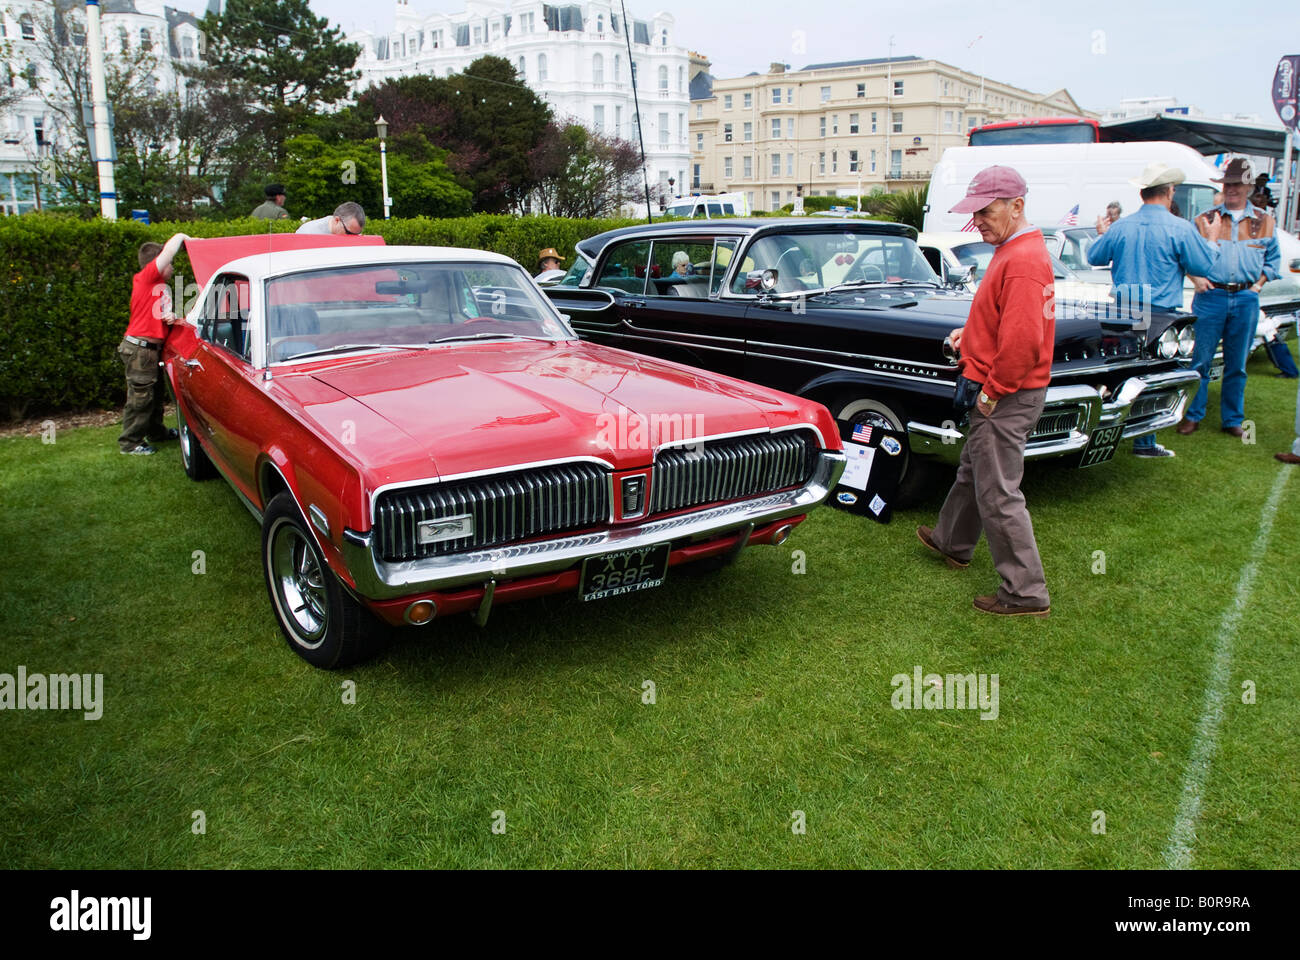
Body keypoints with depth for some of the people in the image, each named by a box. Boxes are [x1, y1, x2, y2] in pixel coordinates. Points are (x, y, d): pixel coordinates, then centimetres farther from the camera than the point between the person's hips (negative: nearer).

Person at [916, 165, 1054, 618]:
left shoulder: (1022, 261, -22)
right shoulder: (1017, 250, 11)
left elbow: (1022, 341, -27)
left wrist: (991, 393, -19)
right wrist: (971, 332, 12)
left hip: (1006, 398, -11)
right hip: (1006, 394, 11)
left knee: (998, 494, -4)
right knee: (972, 471, 26)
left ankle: (1026, 593, 5)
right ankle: (952, 542, 46)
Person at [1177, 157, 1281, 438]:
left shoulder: (1264, 222, 11)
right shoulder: (1205, 219, 6)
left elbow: (1273, 259, 18)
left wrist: (1259, 283, 4)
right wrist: (1196, 278, -7)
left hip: (1246, 299, 2)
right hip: (1211, 296, -2)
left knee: (1237, 365, 7)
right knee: (1200, 360, -1)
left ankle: (1232, 420, 15)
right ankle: (1193, 415, 9)